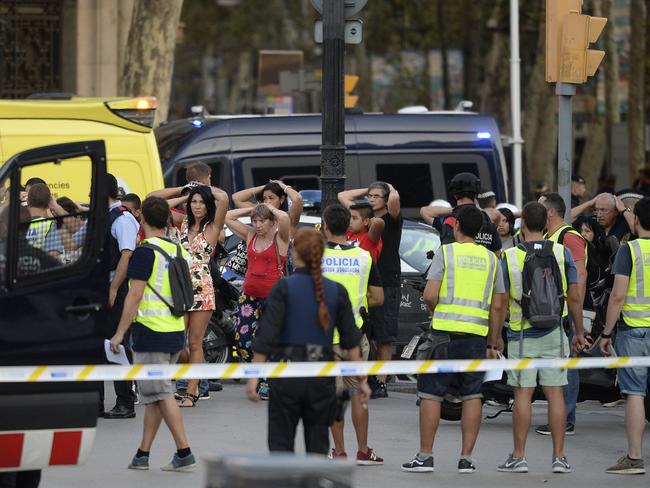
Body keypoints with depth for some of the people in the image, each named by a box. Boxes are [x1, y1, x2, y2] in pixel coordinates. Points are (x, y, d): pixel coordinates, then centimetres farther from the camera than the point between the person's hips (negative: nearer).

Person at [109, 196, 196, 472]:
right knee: (154, 394, 13)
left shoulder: (145, 252, -13)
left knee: (161, 394, -6)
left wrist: (120, 333, -13)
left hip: (151, 331, -8)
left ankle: (184, 454, -10)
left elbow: (135, 295, -17)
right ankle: (142, 454, 16)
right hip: (175, 332, 8)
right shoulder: (177, 250, 11)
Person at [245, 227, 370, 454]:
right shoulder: (337, 291, 3)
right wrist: (362, 379, 9)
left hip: (287, 371, -2)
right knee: (318, 444, 11)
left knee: (281, 443, 5)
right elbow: (351, 339, 4)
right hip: (322, 376, 2)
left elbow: (267, 335, -10)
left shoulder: (284, 288, -5)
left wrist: (254, 376, -8)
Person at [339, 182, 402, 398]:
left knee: (384, 338, -2)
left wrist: (391, 189, -2)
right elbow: (343, 196, 20)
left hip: (387, 284, -5)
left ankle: (381, 383, 0)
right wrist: (367, 190, 15)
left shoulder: (391, 220, -2)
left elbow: (394, 199, -23)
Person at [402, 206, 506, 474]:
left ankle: (425, 456, 2)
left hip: (446, 331, -3)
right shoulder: (490, 258, 10)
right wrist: (493, 344, 15)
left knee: (430, 394, 3)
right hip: (477, 333, 3)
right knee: (472, 396, 6)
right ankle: (466, 458, 5)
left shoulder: (446, 252, -2)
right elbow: (498, 306, 10)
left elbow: (430, 295, -9)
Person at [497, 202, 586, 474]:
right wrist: (579, 333, 9)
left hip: (521, 336, -2)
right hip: (553, 334, 2)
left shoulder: (510, 257, -7)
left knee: (522, 395, 1)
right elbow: (574, 298, 0)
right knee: (555, 393, 3)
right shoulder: (562, 254, -2)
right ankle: (559, 457, 2)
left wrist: (495, 337, 5)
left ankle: (519, 457, 3)